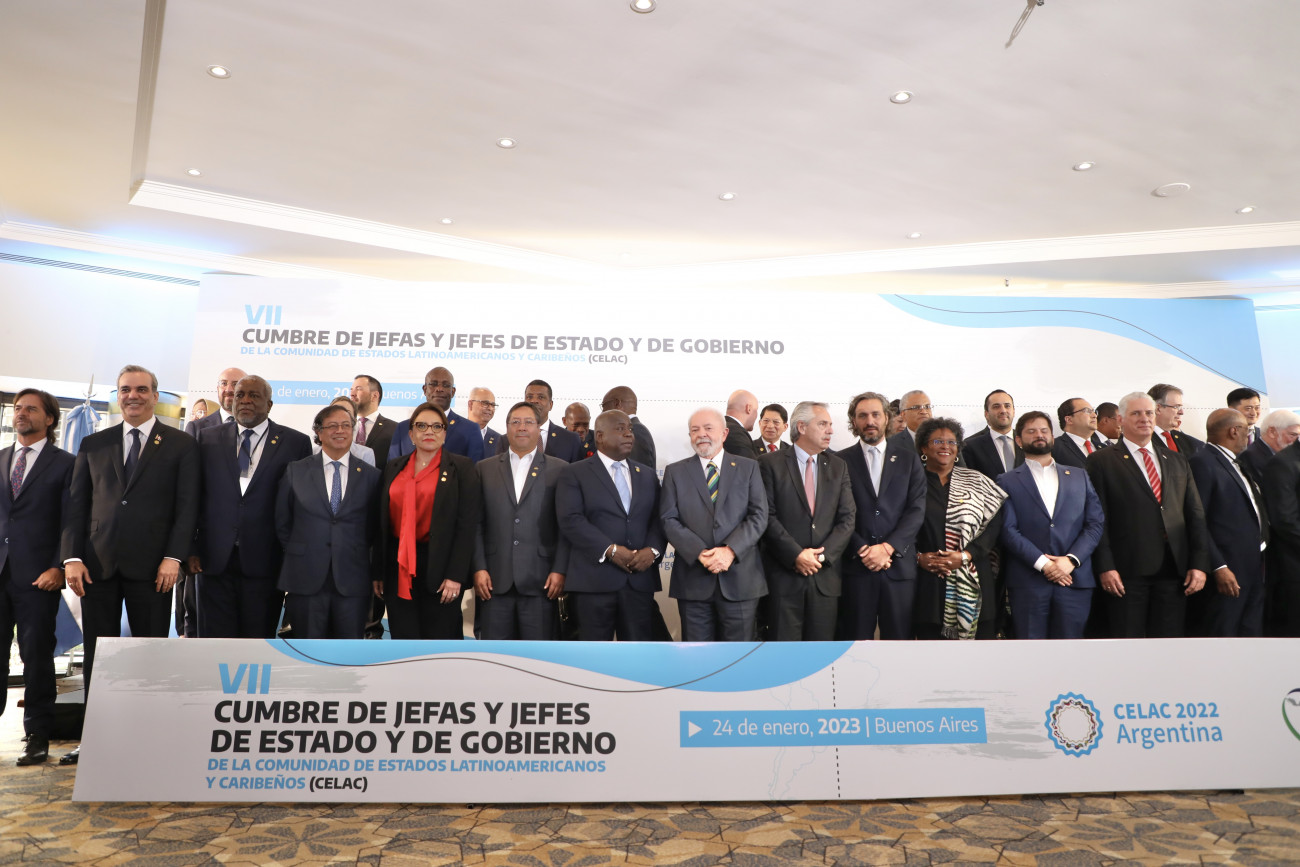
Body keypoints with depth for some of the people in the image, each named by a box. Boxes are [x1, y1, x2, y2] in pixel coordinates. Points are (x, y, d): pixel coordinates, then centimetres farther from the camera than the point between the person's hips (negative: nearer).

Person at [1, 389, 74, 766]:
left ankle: (37, 736, 12)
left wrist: (57, 568, -11)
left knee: (37, 656, 2)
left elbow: (70, 523, -2)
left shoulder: (65, 464, 2)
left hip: (38, 575, -4)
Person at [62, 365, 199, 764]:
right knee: (97, 654, 8)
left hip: (151, 566, -3)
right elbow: (77, 503, 9)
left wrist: (173, 557, -11)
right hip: (98, 563, 3)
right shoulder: (93, 444, 13)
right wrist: (72, 556, -2)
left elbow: (187, 505, -2)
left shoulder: (181, 444, 3)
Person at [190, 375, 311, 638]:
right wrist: (191, 549, 3)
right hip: (214, 560, 2)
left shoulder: (296, 443, 0)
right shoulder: (209, 438, 8)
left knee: (259, 637, 9)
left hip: (264, 563, -2)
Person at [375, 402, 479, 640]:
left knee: (441, 634, 3)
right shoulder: (393, 468, 12)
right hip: (398, 567, 4)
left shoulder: (461, 468, -1)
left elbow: (468, 524, -7)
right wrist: (379, 572, 9)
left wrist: (455, 575, -13)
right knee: (403, 635, 8)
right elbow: (382, 522, 13)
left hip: (439, 567, -4)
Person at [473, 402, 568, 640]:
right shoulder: (485, 468, 11)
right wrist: (479, 568, -1)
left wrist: (560, 570, -6)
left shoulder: (559, 469, 6)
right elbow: (477, 523, 7)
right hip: (494, 580, 2)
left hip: (540, 580, -1)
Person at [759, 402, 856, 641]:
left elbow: (847, 518, 5)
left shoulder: (838, 466, 11)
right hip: (784, 574, -3)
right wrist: (796, 555, -14)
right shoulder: (771, 463, -1)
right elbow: (768, 516, -7)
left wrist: (823, 555, -8)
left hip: (825, 574, 3)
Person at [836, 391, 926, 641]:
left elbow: (917, 510, 3)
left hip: (899, 566, 1)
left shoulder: (908, 459, 12)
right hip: (855, 565, -1)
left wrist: (887, 547, -9)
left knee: (899, 636, 3)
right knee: (856, 637, 1)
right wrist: (863, 551, -11)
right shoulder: (841, 461, 7)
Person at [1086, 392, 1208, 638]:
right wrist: (1105, 567, -12)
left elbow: (1195, 515, 14)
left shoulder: (1177, 460, 17)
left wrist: (1199, 563, 5)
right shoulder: (1101, 461, 1)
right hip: (1128, 572, -4)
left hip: (1175, 570, 5)